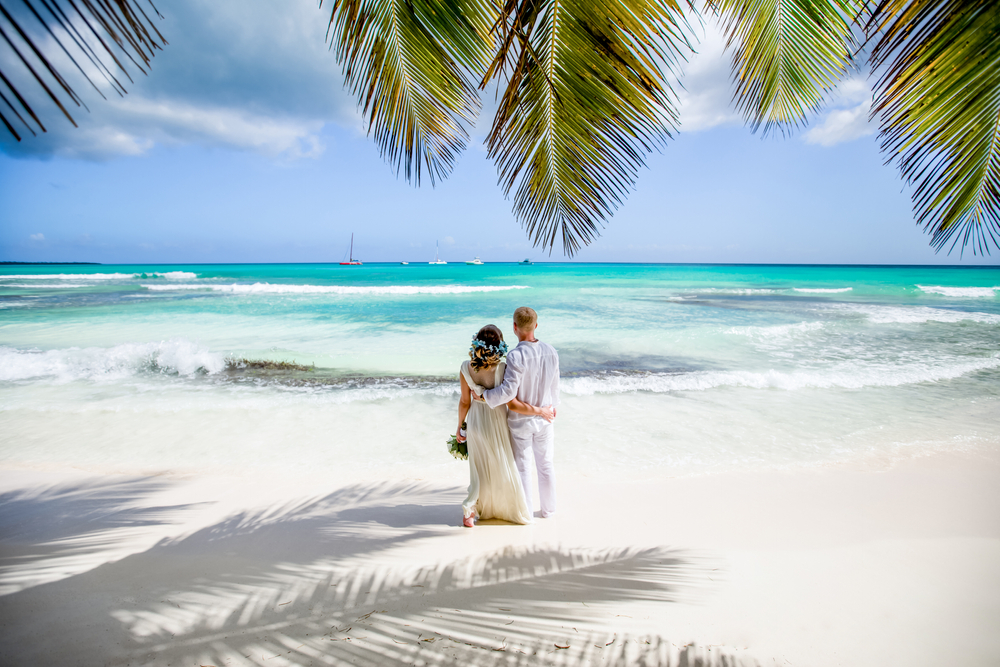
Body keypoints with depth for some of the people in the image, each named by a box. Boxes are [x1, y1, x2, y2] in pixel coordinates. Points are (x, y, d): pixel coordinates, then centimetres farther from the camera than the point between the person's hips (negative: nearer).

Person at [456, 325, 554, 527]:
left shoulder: (466, 368, -15)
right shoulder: (502, 369, -24)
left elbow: (464, 402, -7)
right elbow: (512, 404, -22)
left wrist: (459, 426, 7)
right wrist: (540, 411, -11)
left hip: (475, 421, 3)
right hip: (496, 422, -3)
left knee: (481, 468, 21)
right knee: (503, 467, 17)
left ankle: (470, 511, 17)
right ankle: (515, 510, 35)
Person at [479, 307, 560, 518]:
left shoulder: (516, 356, -27)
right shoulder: (551, 352, -8)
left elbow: (508, 391, -29)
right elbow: (554, 385, 3)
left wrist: (482, 395, -14)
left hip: (520, 420, -5)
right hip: (544, 419, 5)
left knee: (522, 467, 12)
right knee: (545, 465, 19)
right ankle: (548, 509, 33)